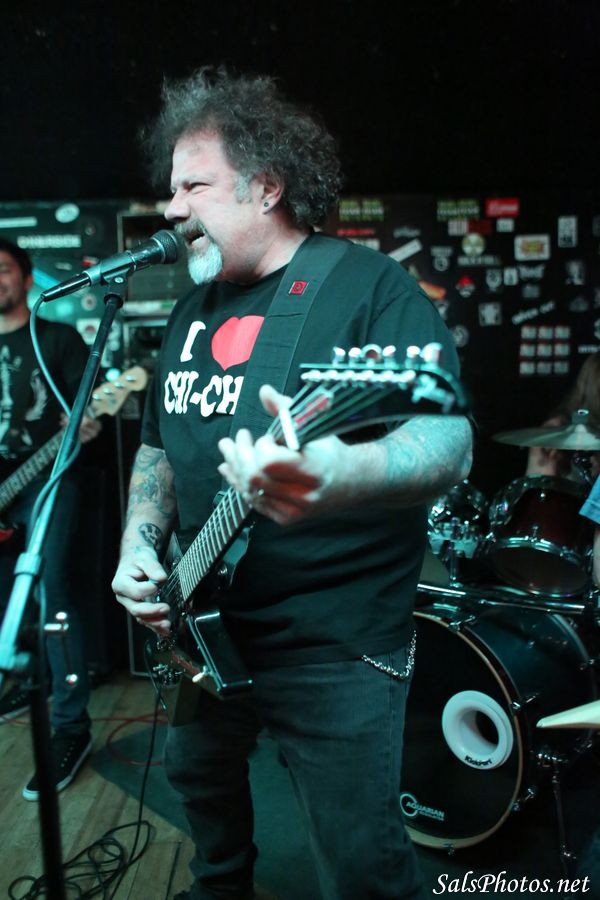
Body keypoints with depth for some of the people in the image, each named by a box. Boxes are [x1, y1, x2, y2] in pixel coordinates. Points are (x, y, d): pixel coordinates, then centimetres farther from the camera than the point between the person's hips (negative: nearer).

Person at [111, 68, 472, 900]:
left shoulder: (366, 283, -14)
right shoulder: (194, 310, 9)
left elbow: (450, 441, -25)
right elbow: (159, 445, 16)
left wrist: (344, 475, -46)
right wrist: (140, 543, 0)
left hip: (337, 644, -7)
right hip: (203, 627, 8)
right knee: (199, 775, 27)